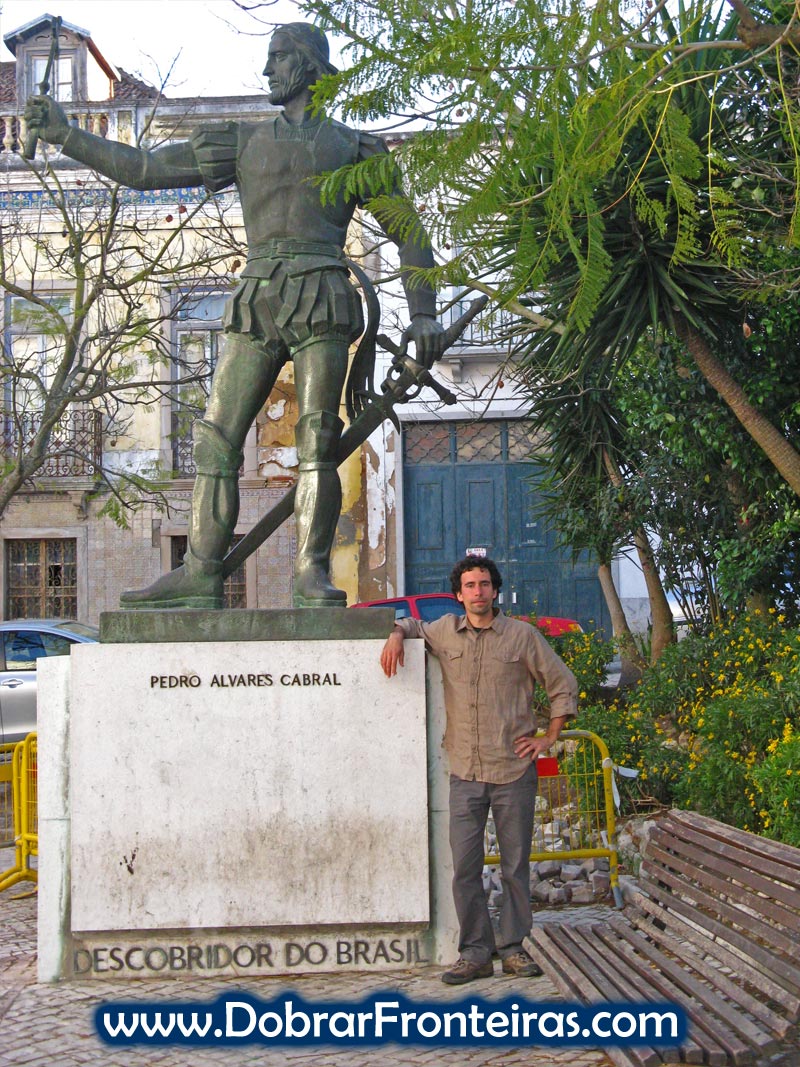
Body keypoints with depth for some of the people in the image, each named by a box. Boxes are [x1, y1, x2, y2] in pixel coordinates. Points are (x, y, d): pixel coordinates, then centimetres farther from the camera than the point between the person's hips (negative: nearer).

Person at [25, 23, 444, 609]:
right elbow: (142, 168, 20)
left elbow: (409, 233, 15)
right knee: (217, 436, -4)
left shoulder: (353, 148, 16)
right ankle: (201, 574, -4)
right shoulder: (241, 142, 22)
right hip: (258, 299, 3)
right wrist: (66, 134, 14)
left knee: (318, 436, -14)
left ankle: (312, 572, -14)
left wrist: (423, 314, 4)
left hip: (321, 299, -3)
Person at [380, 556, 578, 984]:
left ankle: (513, 948, 16)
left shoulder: (522, 635, 3)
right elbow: (412, 624, 30)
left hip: (514, 770, -1)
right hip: (465, 772, 2)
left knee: (516, 865, 5)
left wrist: (548, 738, 4)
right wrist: (397, 635, 7)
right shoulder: (445, 632, 9)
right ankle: (475, 953, 7)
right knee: (464, 866, -1)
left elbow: (563, 685, 10)